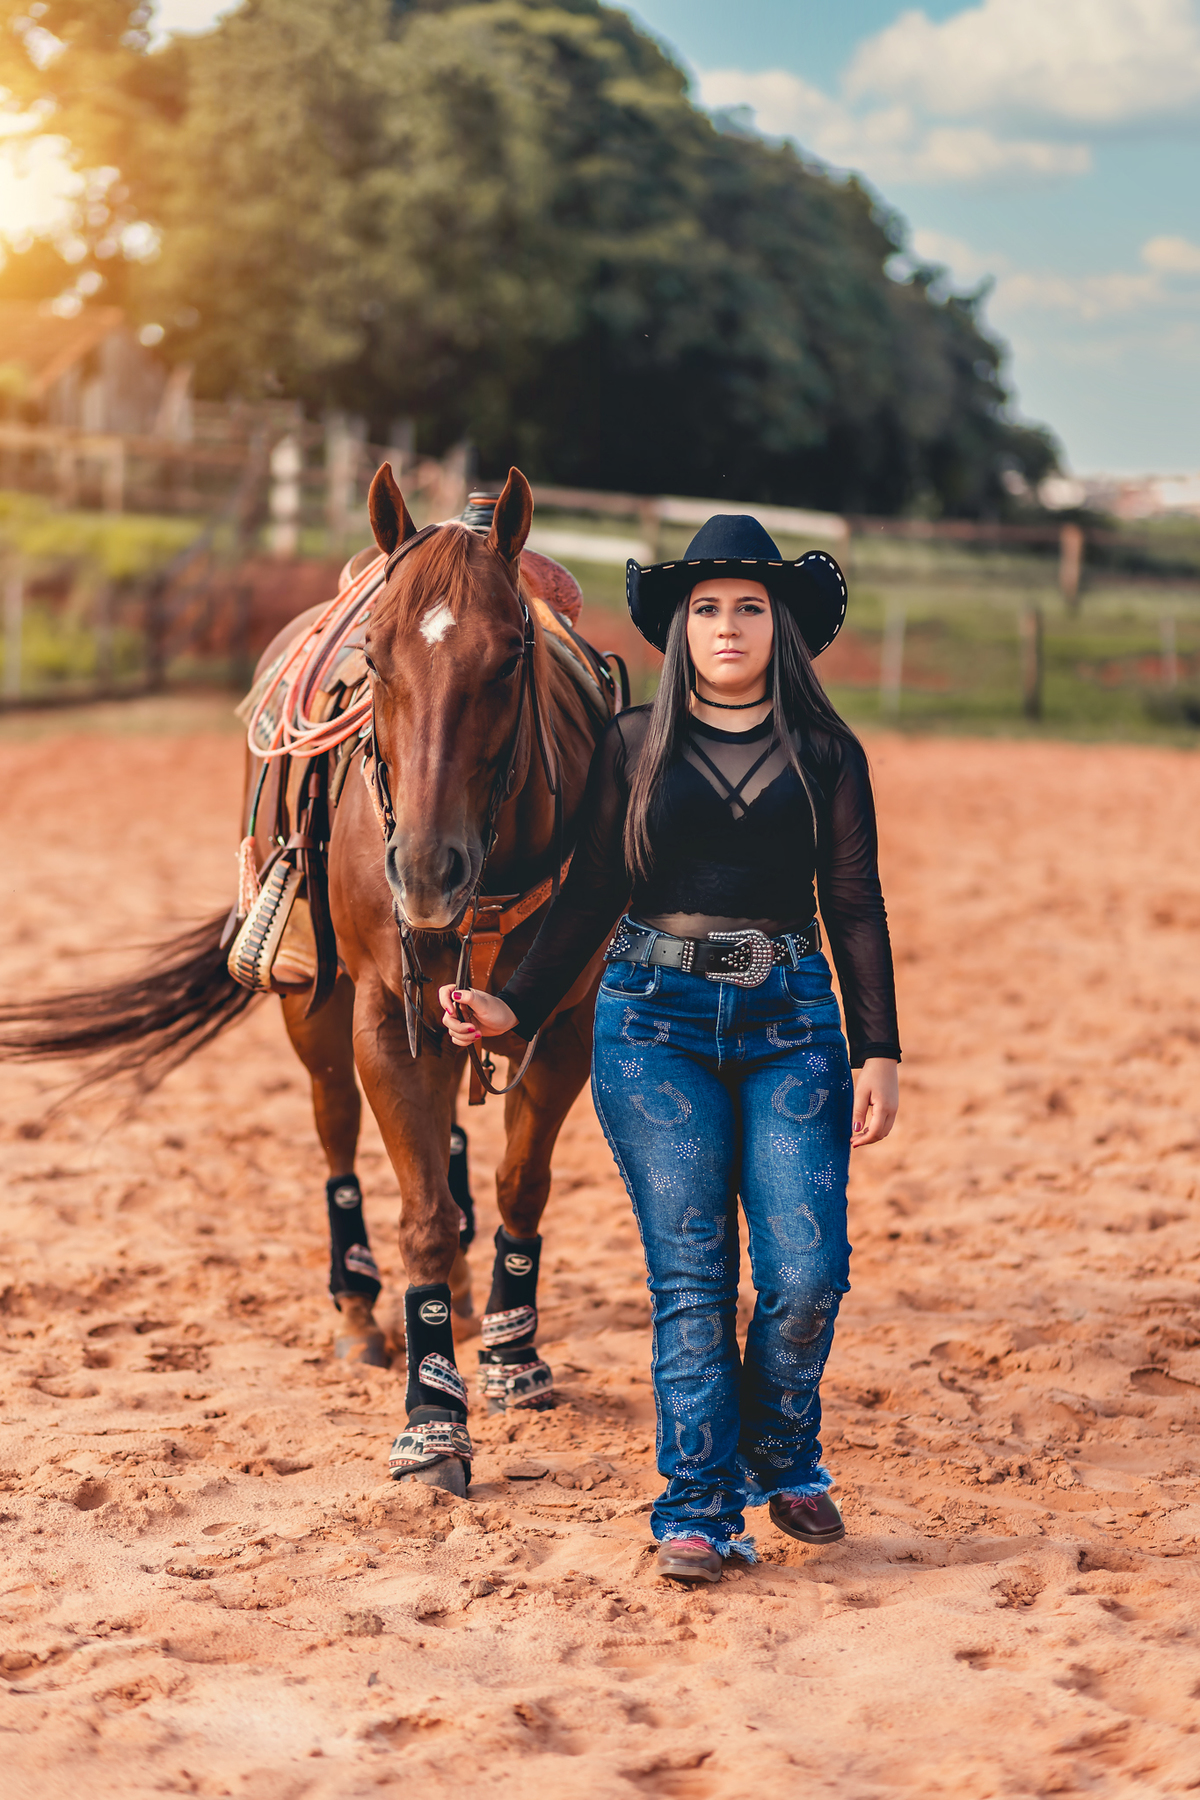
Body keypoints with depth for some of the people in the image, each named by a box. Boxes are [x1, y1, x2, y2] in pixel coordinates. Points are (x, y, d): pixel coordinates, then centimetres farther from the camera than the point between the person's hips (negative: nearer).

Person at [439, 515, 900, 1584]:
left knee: (808, 1272, -7)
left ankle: (783, 1458, 20)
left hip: (789, 1023, 1)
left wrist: (879, 1052, -1)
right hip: (655, 1022, 0)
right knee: (691, 1275, -3)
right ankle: (699, 1511, 5)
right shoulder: (635, 746, 8)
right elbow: (590, 898, 10)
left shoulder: (827, 755, 8)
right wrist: (517, 1008, 1)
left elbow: (856, 909, 7)